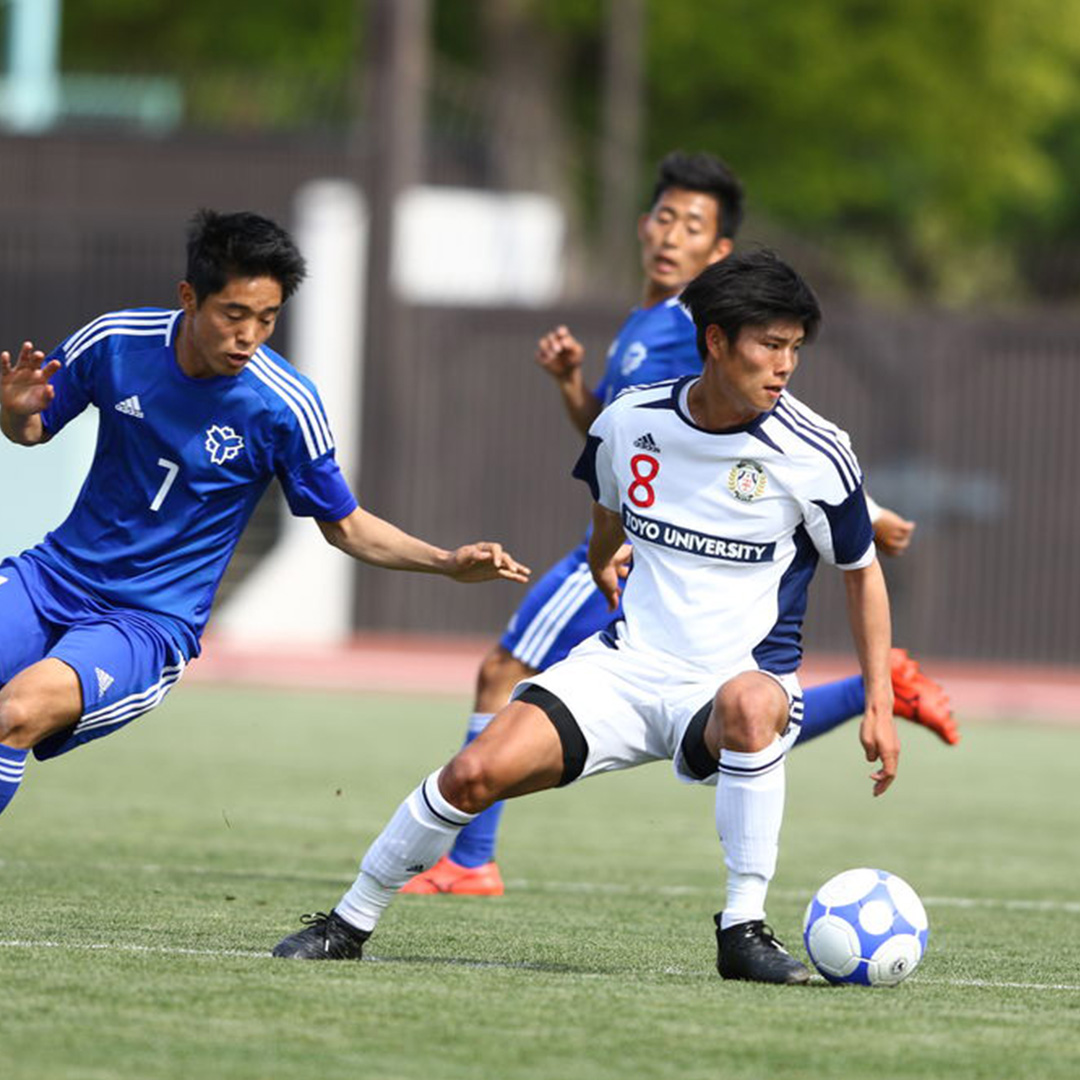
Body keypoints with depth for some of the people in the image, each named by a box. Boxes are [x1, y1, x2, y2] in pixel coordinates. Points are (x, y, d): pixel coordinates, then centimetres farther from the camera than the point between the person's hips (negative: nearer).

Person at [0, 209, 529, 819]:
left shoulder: (284, 407, -13)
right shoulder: (113, 342, -7)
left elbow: (343, 525, 1)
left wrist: (448, 562, -11)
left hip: (153, 623, -3)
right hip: (55, 573, 3)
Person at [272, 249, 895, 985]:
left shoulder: (814, 454, -10)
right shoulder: (630, 422, -3)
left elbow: (862, 571, 4)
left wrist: (881, 705, 2)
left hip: (738, 680, -3)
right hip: (627, 668, 3)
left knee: (750, 705, -42)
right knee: (475, 772, -18)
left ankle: (744, 930, -29)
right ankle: (350, 924, 5)